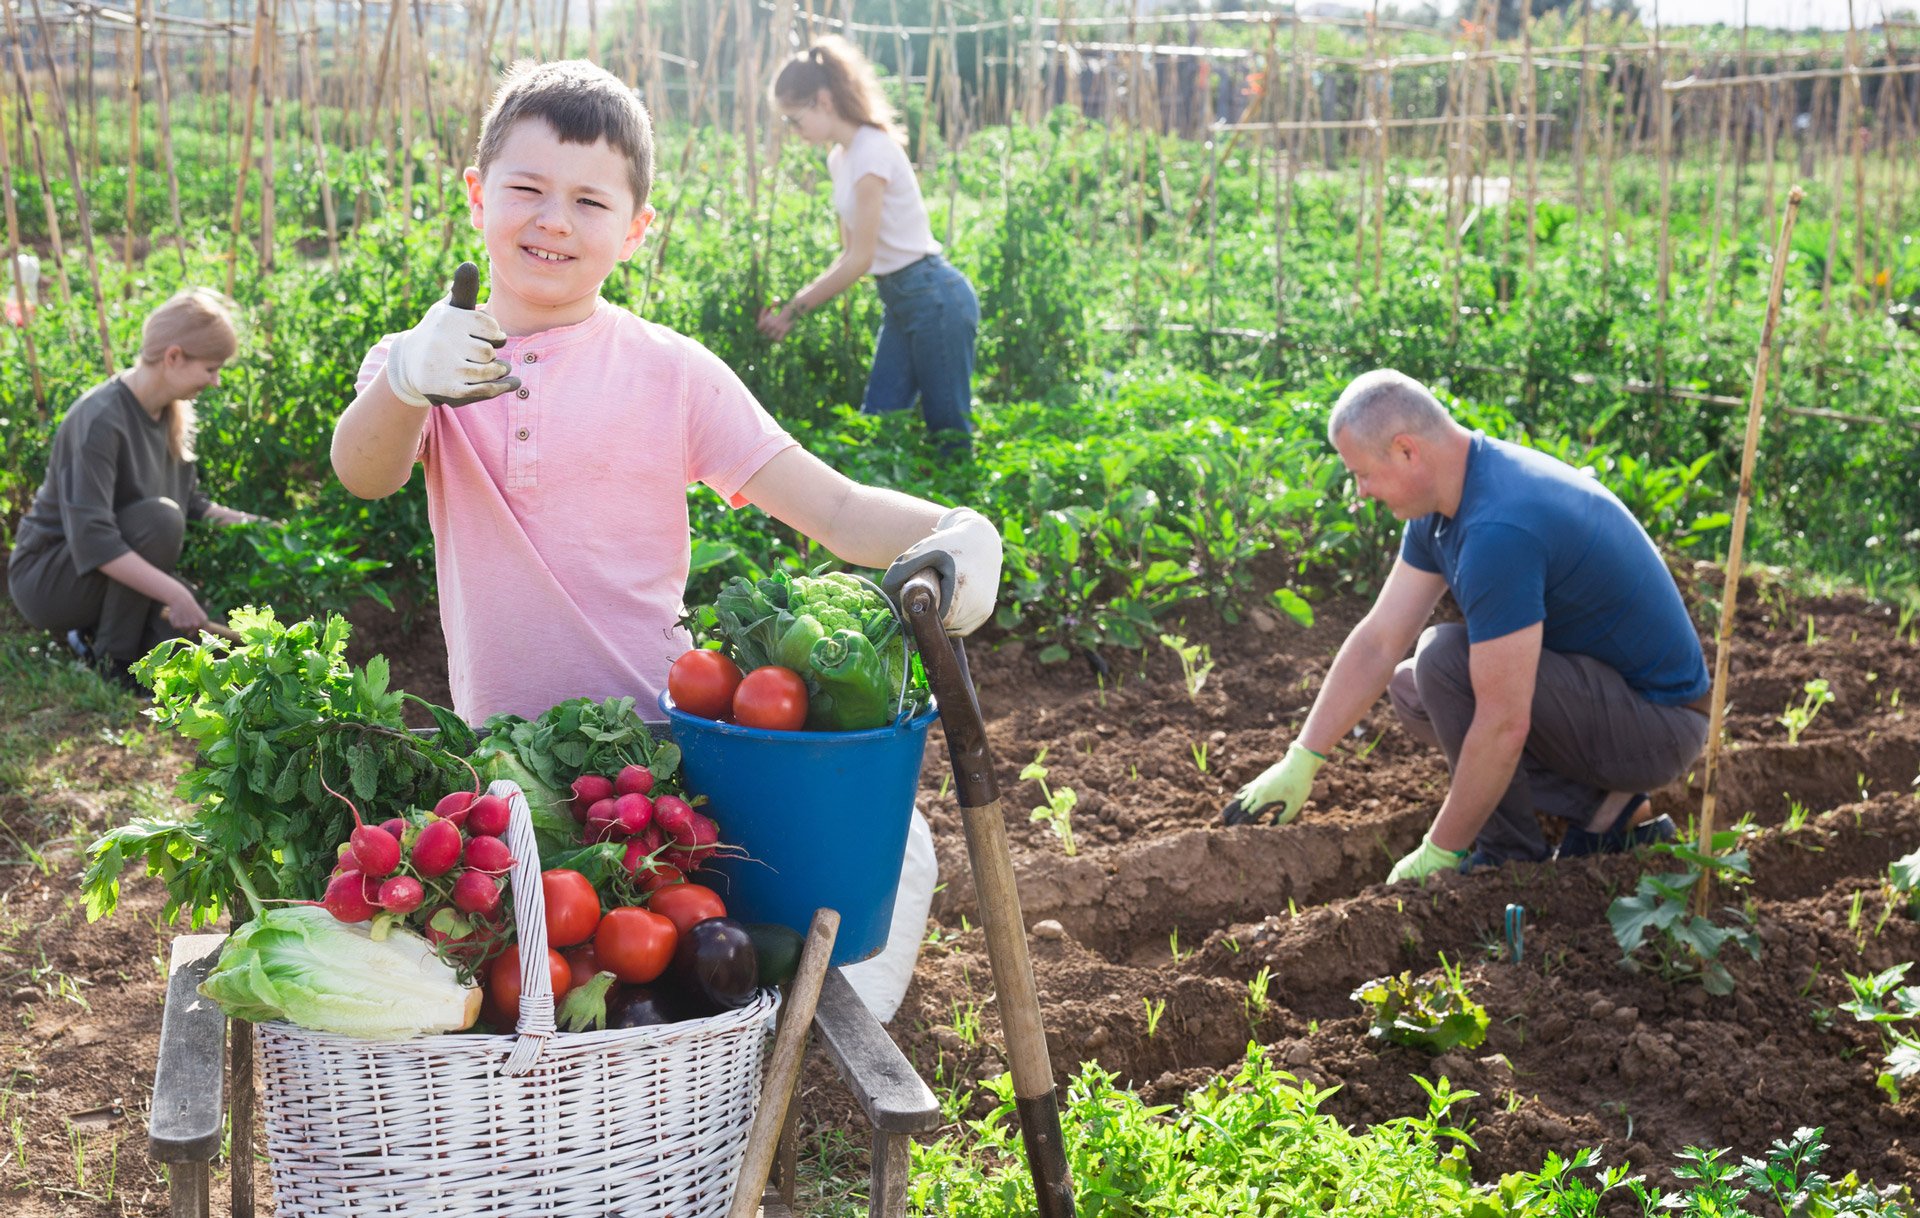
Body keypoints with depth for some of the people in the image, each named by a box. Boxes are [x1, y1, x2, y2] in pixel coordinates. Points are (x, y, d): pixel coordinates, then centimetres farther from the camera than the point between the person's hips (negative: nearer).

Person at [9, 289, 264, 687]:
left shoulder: (171, 414, 0)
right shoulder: (100, 419, -27)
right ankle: (113, 660, -16)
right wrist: (172, 592, -39)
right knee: (158, 516, -32)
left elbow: (192, 504, 8)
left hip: (113, 567, 8)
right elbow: (91, 539, -35)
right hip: (45, 579, -8)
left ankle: (95, 627, 11)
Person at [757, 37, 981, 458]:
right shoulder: (840, 158, 10)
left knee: (949, 431, -3)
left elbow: (861, 259, -19)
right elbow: (851, 252, 12)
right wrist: (798, 299, -1)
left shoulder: (872, 151, -18)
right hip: (899, 301, 10)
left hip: (935, 298, -9)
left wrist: (795, 309, -13)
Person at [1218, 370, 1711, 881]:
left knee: (1446, 657, -23)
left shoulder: (1499, 531, -30)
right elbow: (1378, 641, 7)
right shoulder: (1446, 498, 1)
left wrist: (1438, 852, -19)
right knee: (1410, 689, 13)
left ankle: (1510, 857, -7)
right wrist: (1301, 761, 6)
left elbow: (1505, 725, -30)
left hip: (1659, 721, -10)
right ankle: (1604, 810, 6)